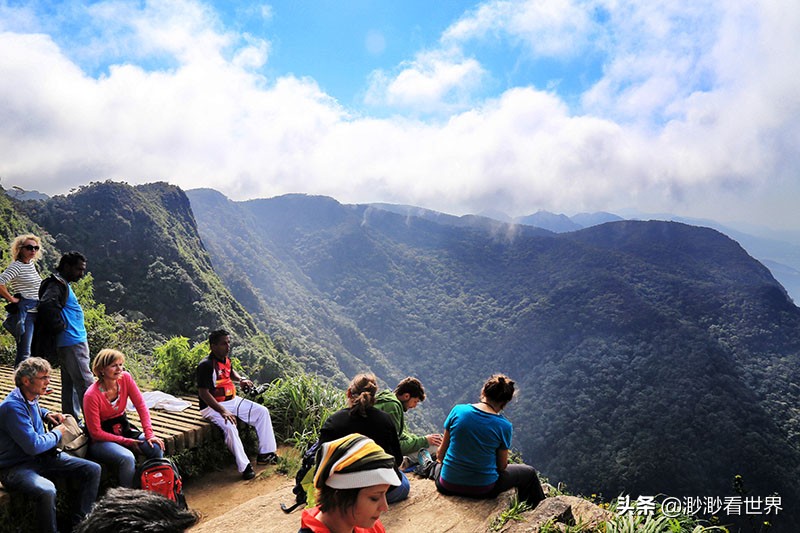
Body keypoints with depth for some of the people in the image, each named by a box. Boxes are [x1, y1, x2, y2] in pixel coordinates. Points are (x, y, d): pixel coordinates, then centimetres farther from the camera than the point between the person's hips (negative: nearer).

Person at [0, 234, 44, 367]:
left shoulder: (32, 264, 13)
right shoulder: (16, 266, -11)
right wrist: (12, 299, -15)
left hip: (35, 312, 8)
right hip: (24, 313, -8)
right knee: (24, 353, -8)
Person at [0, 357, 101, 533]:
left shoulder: (31, 398, 6)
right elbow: (33, 446, -27)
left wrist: (46, 414, 14)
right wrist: (57, 434, -9)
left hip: (43, 457, 9)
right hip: (16, 467, -9)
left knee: (93, 470, -4)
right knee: (46, 490, -40)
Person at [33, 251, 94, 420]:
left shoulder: (63, 284, 16)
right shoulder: (57, 285, -14)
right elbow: (46, 306, -32)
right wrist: (60, 326, -21)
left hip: (75, 342, 10)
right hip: (72, 343, -10)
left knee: (70, 383, 15)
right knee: (86, 384, -10)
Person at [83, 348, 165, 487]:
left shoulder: (125, 378, -9)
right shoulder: (91, 396, -22)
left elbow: (141, 407, -6)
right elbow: (96, 433, -17)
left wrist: (149, 434, -16)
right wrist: (127, 442, -18)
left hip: (123, 430, 5)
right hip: (100, 439, -5)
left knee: (157, 449, -18)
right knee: (127, 458, -33)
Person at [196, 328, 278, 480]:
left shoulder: (226, 359, 6)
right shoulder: (206, 365, -21)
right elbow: (203, 393, -25)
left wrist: (241, 380, 9)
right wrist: (222, 411, -31)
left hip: (232, 400, 9)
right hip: (213, 406, -8)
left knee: (262, 411, -1)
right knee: (229, 426, -35)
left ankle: (265, 454, 3)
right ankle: (244, 466, -25)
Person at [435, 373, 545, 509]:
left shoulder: (458, 411, -9)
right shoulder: (504, 426, -13)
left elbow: (441, 453, -1)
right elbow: (502, 466, -3)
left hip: (447, 486, 2)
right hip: (483, 489, -2)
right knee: (529, 473, 24)